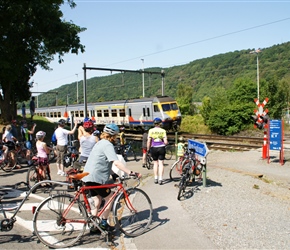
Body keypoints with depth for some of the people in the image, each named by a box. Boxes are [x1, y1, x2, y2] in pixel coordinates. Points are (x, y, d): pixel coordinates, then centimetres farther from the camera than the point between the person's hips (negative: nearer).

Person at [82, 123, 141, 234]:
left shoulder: (100, 143, 19)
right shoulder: (107, 145, -13)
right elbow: (116, 162, -26)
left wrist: (113, 173, 30)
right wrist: (131, 173, -29)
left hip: (88, 176, 10)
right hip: (96, 177, -10)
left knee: (97, 201, 16)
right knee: (109, 198, 6)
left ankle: (93, 226, 20)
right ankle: (104, 223, 12)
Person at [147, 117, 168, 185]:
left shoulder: (151, 130, -2)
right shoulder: (163, 131, -2)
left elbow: (148, 141, -4)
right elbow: (165, 142, -6)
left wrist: (148, 149, 7)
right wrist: (166, 143, 16)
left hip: (153, 148, 1)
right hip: (161, 148, -1)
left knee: (155, 163, 14)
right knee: (161, 163, 3)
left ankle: (156, 178, 16)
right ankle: (160, 179, -2)